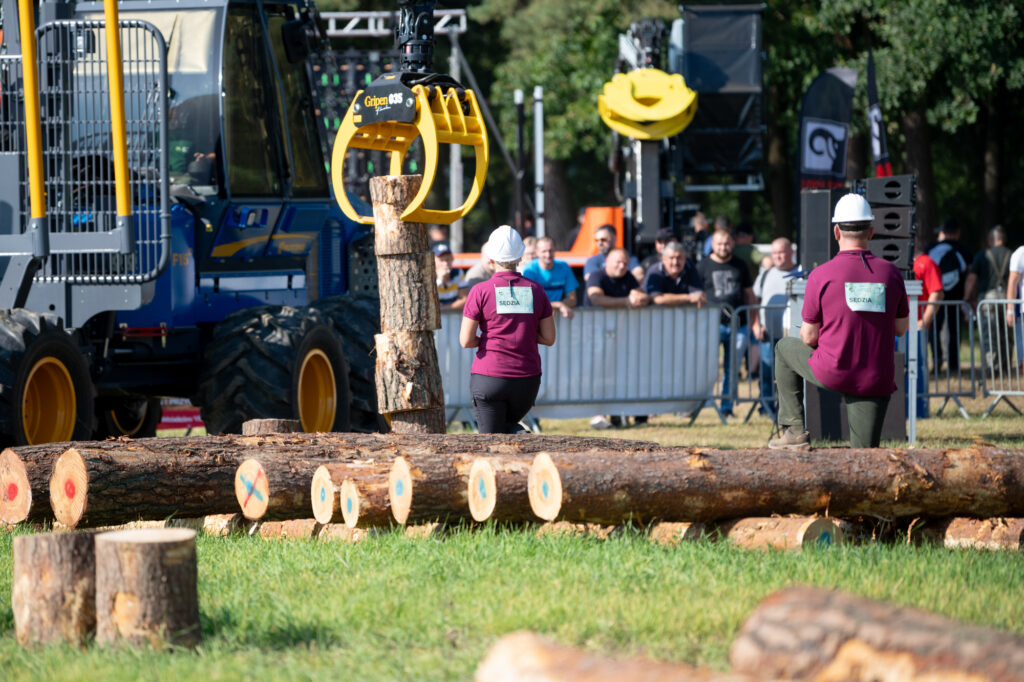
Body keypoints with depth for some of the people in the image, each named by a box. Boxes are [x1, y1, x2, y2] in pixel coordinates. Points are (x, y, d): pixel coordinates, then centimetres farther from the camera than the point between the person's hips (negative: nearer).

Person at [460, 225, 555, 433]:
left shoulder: (481, 291, -7)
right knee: (508, 426, 25)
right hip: (527, 380, 3)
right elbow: (549, 338, 7)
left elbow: (466, 341, -7)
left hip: (489, 379, -3)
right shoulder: (536, 290, 3)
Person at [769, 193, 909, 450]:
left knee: (785, 347, 27)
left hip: (832, 374, -2)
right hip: (877, 379, 2)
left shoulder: (821, 275, -8)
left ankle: (794, 430, 23)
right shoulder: (890, 273, 1)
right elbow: (901, 328, 13)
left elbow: (809, 337, -2)